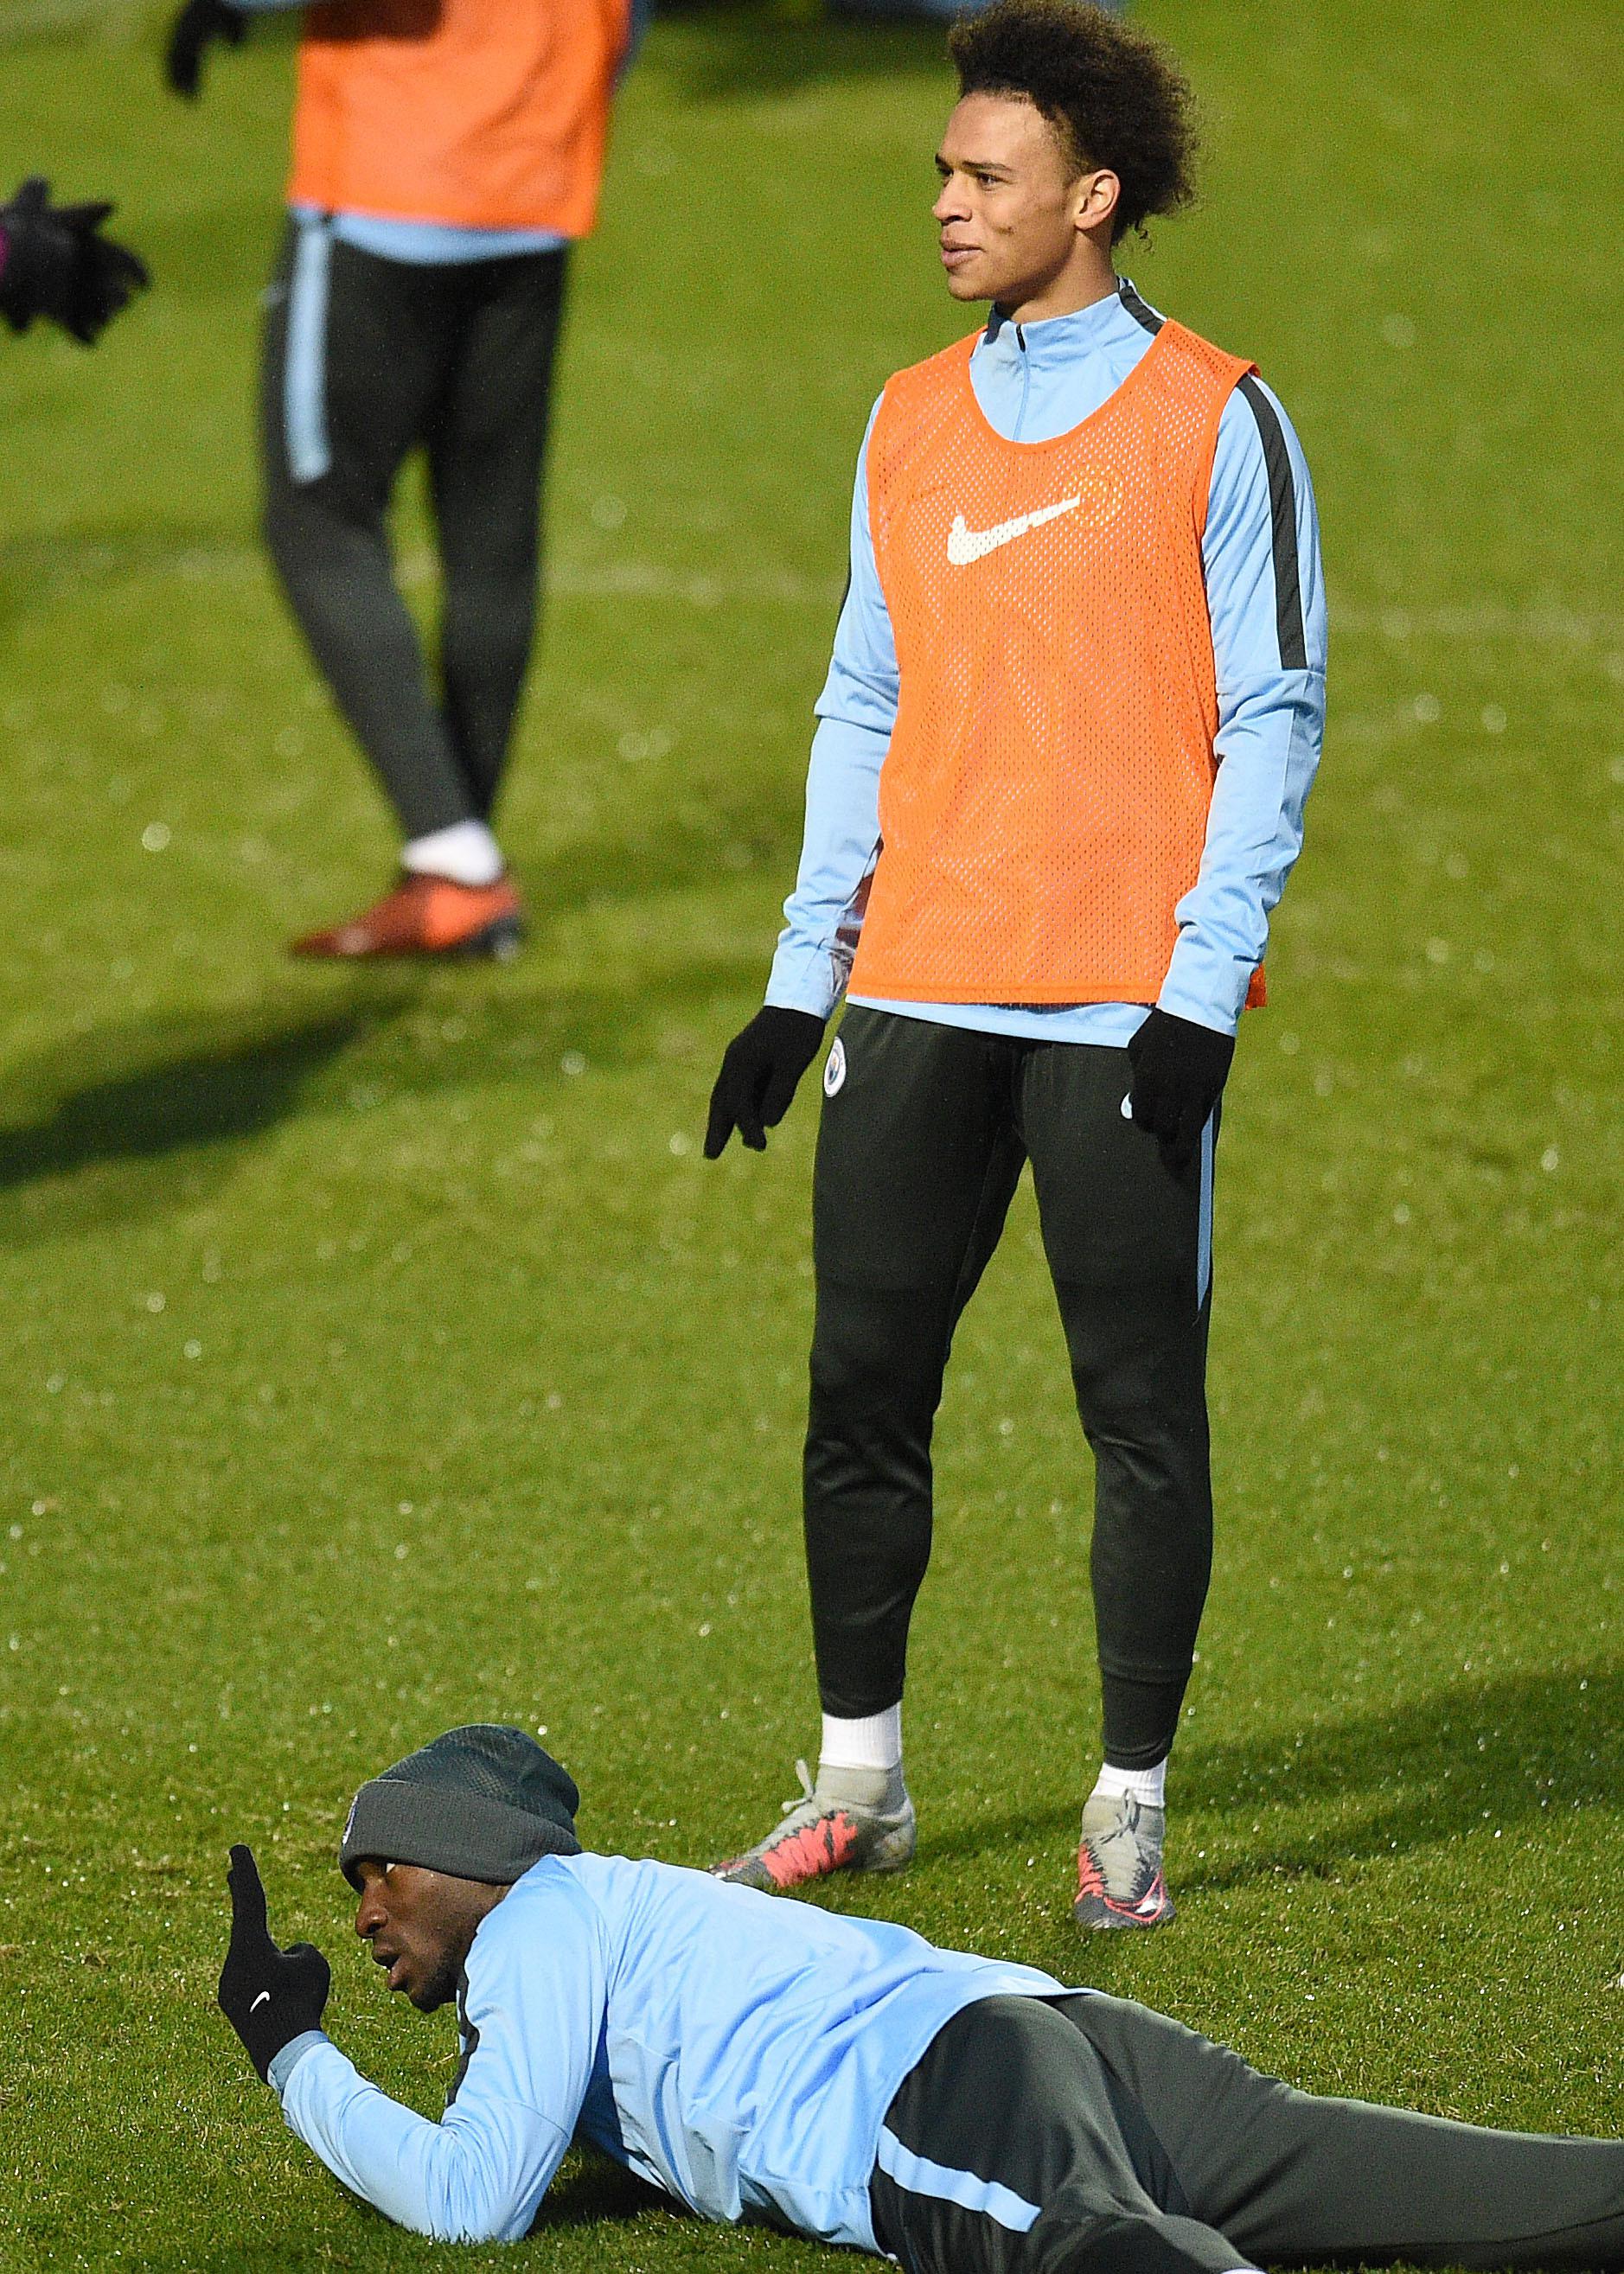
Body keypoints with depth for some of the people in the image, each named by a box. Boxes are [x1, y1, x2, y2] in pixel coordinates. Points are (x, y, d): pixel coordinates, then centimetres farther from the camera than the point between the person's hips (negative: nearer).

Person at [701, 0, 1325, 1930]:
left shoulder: (1215, 425, -3)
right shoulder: (909, 426, 13)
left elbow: (1272, 721, -5)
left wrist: (1202, 990, -13)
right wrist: (800, 981, 11)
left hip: (1120, 1006, -5)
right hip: (916, 983, 5)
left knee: (1142, 1410, -1)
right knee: (862, 1387, 4)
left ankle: (1131, 1809, 8)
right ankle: (857, 1781, 16)